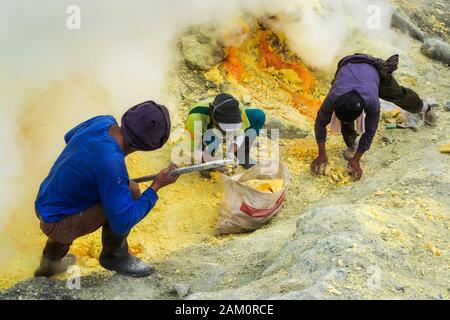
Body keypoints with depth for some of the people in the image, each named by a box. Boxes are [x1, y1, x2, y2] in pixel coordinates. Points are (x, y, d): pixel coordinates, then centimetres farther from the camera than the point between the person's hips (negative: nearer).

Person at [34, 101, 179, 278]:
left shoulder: (103, 122, -9)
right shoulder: (112, 164, -33)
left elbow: (69, 137, 14)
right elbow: (123, 223, -27)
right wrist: (156, 186, -22)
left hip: (43, 205, 9)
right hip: (56, 224, -8)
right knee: (131, 192, -17)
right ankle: (114, 256, 8)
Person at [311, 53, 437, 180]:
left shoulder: (372, 102, -43)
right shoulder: (333, 98, -41)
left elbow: (370, 130, -29)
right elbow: (321, 122, -26)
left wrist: (356, 160, -27)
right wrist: (322, 155, -29)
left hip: (373, 68, -1)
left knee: (399, 94, 23)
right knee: (345, 119, -22)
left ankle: (423, 107, 56)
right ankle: (352, 142, 6)